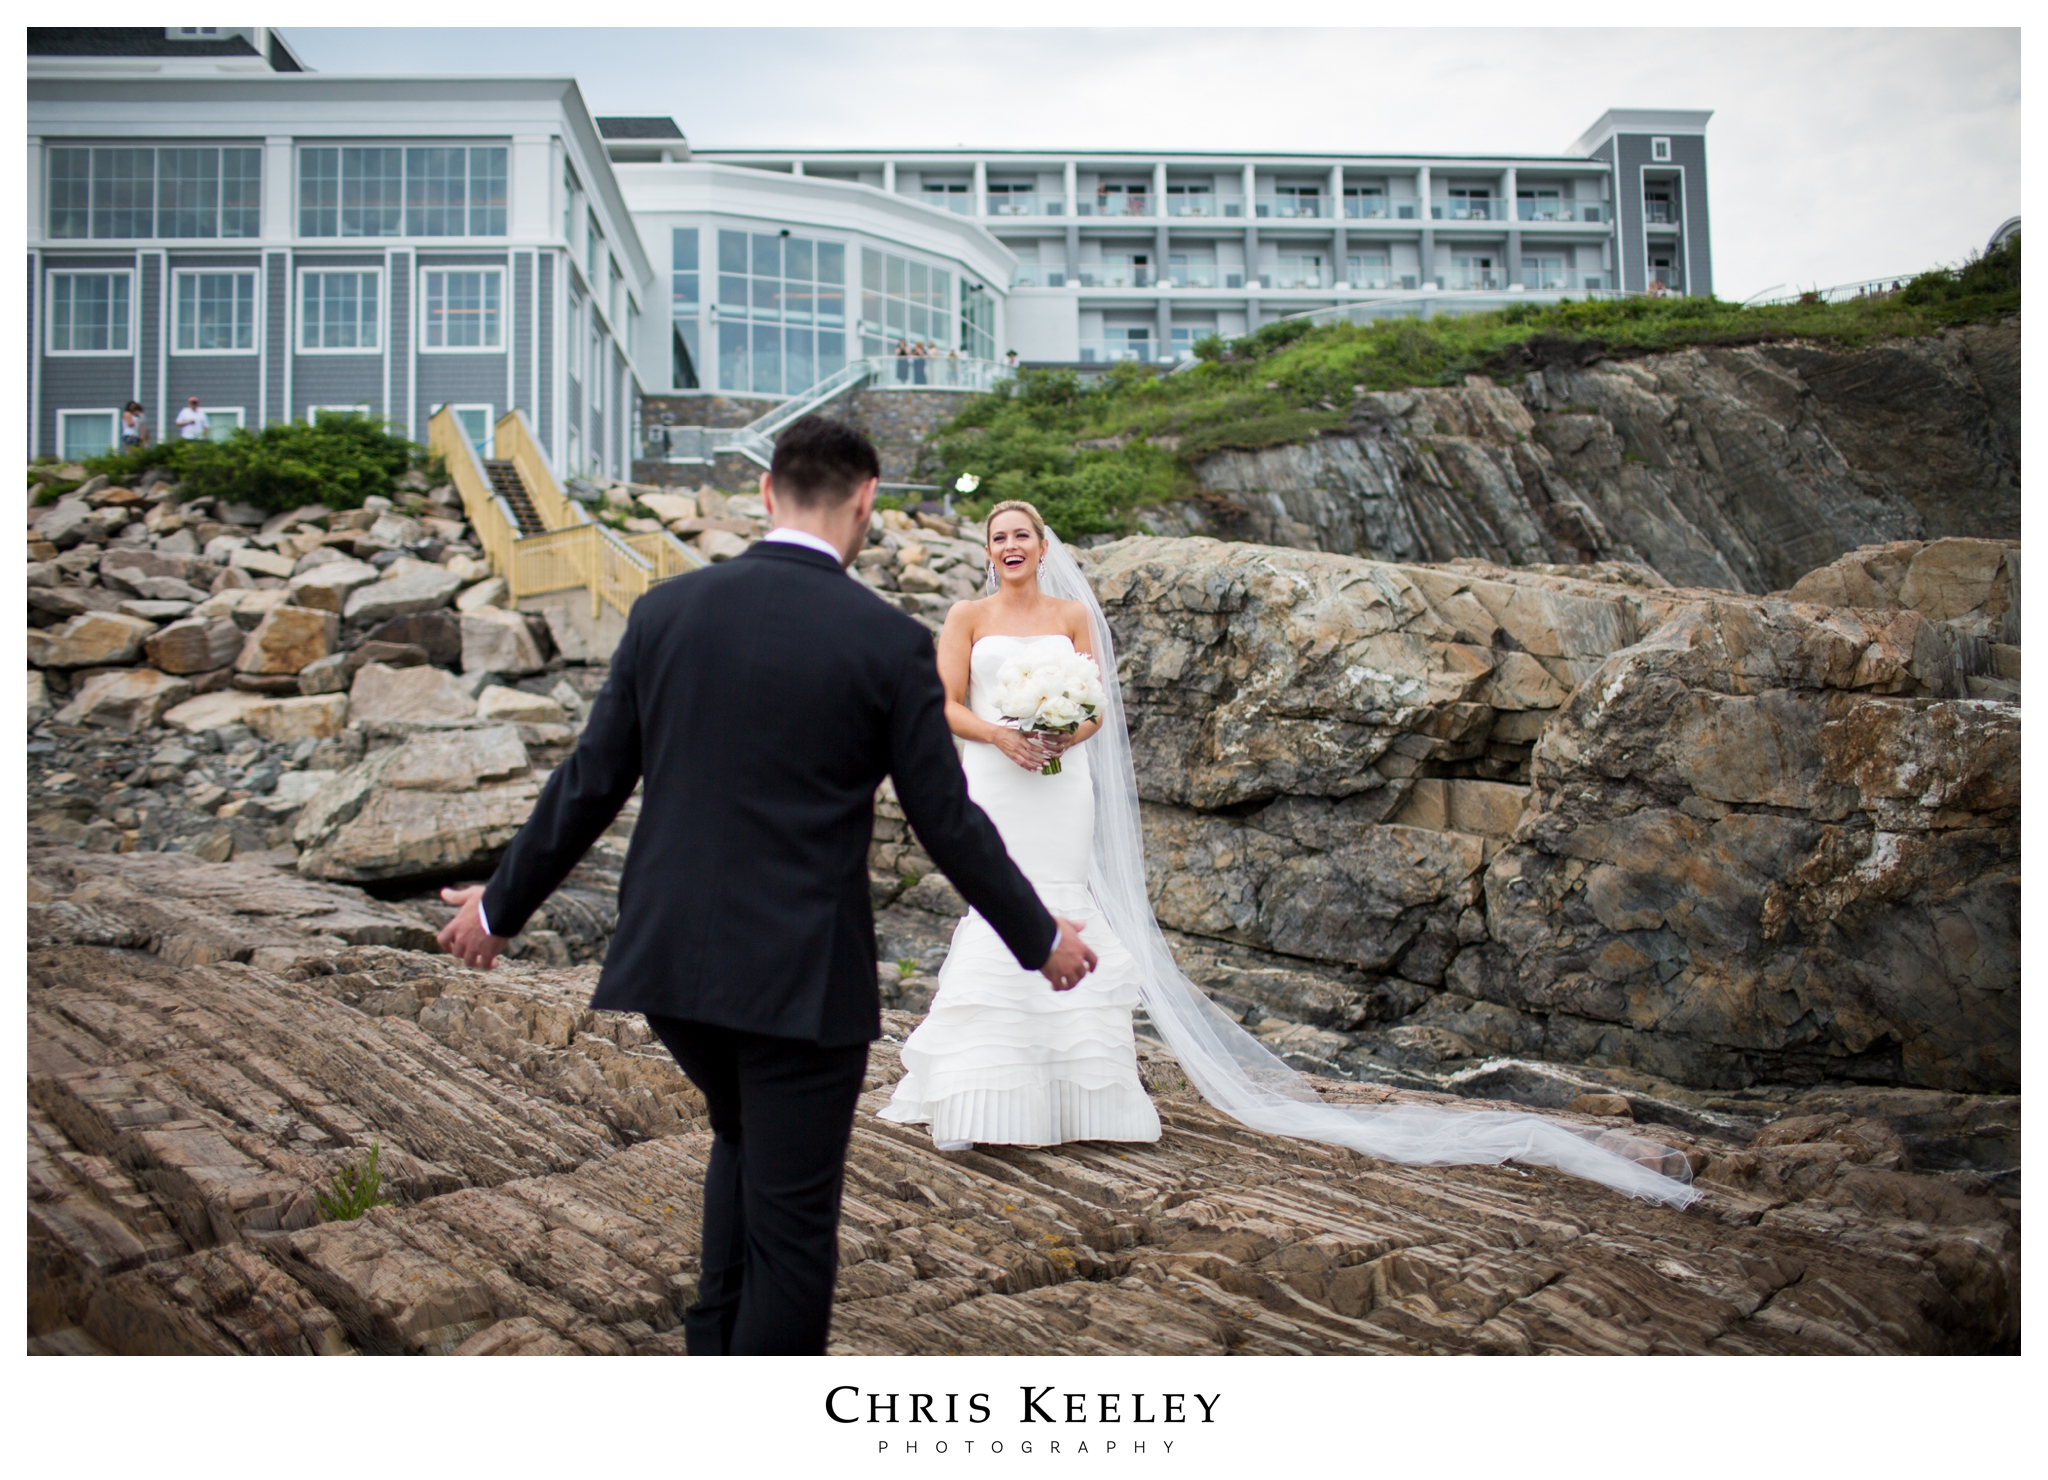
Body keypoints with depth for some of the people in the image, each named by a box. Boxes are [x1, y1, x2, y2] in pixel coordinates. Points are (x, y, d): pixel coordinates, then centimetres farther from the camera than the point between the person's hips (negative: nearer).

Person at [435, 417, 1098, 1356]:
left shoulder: (666, 611, 0)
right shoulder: (889, 643, -9)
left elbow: (589, 784, 4)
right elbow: (947, 822, -4)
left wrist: (500, 906, 19)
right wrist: (1041, 938, 11)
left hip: (670, 956, 5)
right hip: (801, 976, -4)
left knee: (746, 1135, 31)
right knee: (793, 1218, 9)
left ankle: (715, 1349, 32)